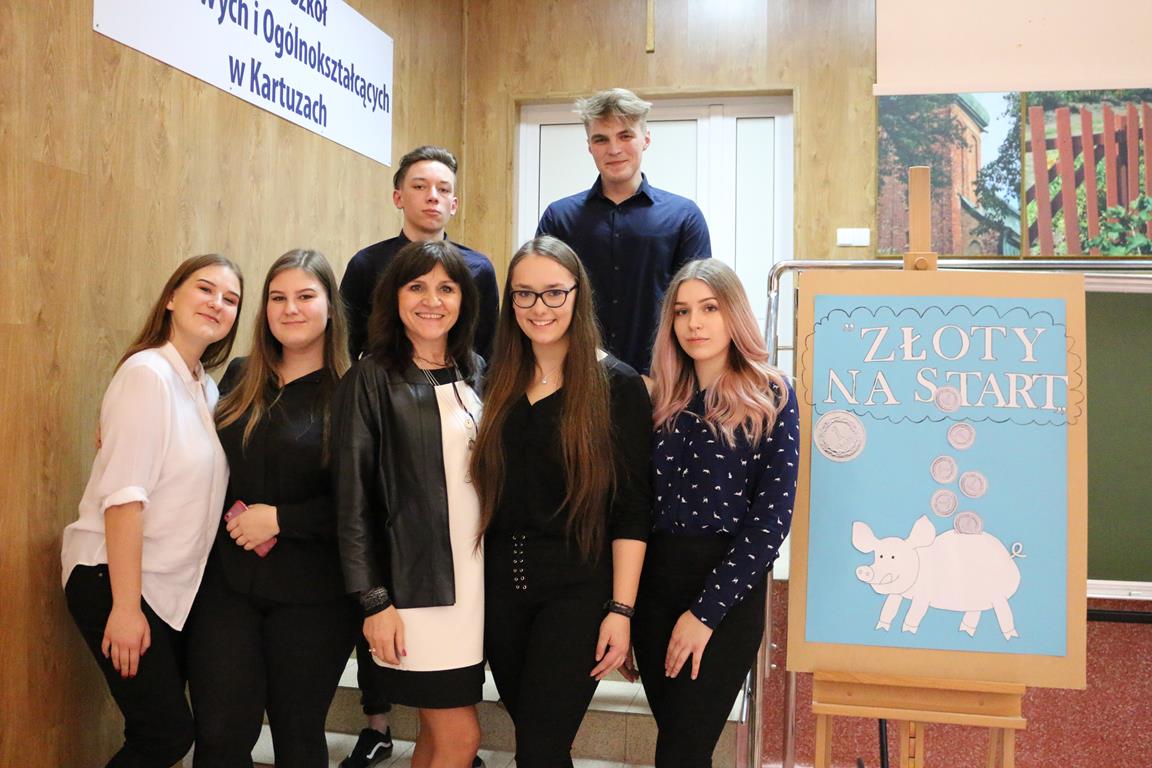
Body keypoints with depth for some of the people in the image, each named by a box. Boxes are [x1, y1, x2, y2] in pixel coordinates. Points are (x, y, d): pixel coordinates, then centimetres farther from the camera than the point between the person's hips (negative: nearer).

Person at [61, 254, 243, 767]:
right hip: (113, 578, -8)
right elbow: (122, 494, -20)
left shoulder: (207, 387, 9)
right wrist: (125, 606, -22)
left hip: (173, 586, 8)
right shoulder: (148, 373, -15)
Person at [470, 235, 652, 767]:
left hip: (578, 588, -4)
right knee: (526, 724, 14)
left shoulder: (617, 385, -6)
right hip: (502, 582, 5)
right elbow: (484, 491, 11)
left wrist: (620, 609, -12)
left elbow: (631, 510, -8)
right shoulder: (498, 383, 8)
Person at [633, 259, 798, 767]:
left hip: (728, 592, -4)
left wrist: (706, 611, -14)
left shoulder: (770, 397, -4)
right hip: (652, 583, 4)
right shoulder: (661, 399, 8)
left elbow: (771, 515, -10)